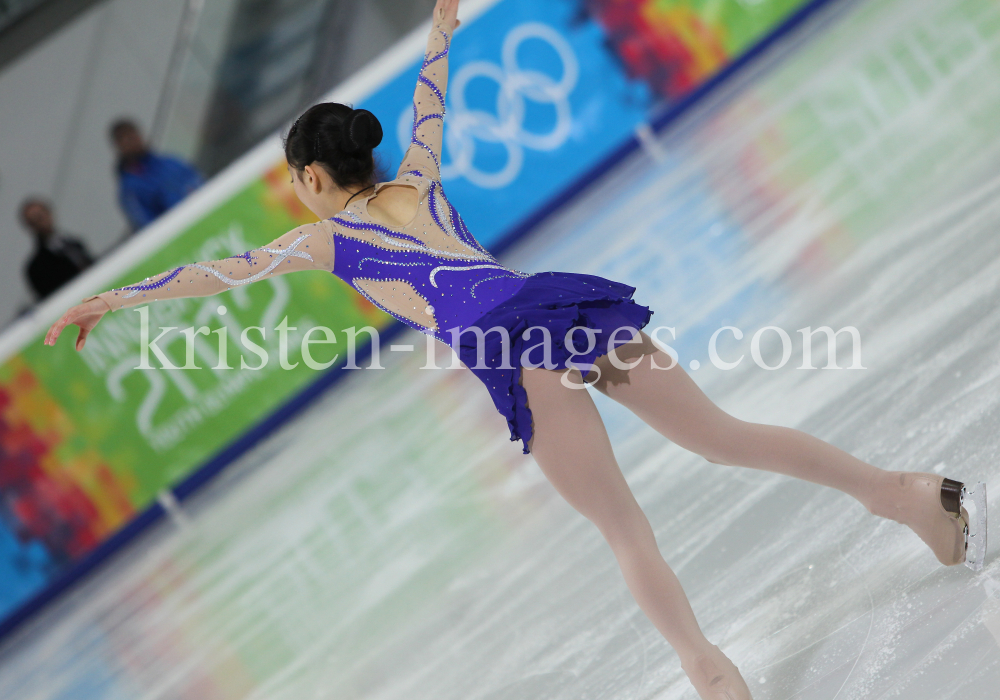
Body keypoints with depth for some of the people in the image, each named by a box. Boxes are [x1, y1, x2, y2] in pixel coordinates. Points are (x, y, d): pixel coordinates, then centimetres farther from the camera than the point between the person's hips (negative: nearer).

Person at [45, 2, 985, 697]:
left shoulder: (325, 238, 18)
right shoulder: (416, 186, 31)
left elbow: (220, 271, 21)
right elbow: (428, 107, 47)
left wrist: (113, 299, 27)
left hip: (516, 343, -6)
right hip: (569, 302, 6)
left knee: (621, 526, -6)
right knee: (722, 435, 10)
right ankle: (899, 491, 3)